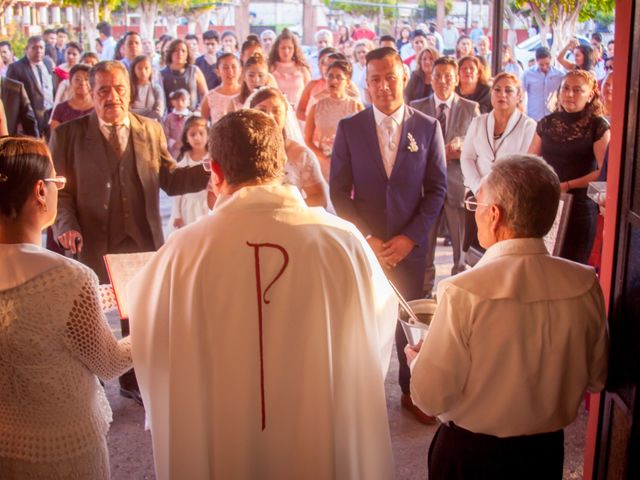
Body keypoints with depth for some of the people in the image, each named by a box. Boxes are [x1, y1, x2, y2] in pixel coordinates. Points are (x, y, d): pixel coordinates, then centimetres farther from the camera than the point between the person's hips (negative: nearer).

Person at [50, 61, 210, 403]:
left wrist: (211, 172, -13)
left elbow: (170, 179, 2)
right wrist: (66, 226, -21)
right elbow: (60, 190, -4)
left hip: (142, 242, 3)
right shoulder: (69, 134, -3)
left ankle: (134, 381, 35)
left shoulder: (151, 130, 5)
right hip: (92, 243, -2)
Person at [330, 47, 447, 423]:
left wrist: (410, 238, -8)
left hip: (409, 246, 0)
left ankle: (411, 391, 29)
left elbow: (437, 189, 1)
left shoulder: (428, 128, 0)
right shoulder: (349, 128, -1)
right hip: (363, 245, 0)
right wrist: (365, 238, -10)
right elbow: (339, 192, -1)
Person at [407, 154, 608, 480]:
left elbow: (431, 398, -21)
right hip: (547, 452, 4)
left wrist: (417, 362, 0)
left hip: (469, 453, -3)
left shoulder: (462, 294, -28)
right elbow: (595, 379, 0)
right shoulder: (585, 285, -15)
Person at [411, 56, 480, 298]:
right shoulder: (417, 108, 6)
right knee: (424, 244, 8)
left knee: (462, 245, 5)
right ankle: (425, 292, 19)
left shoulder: (471, 108, 5)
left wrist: (460, 145, -17)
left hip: (458, 184, -1)